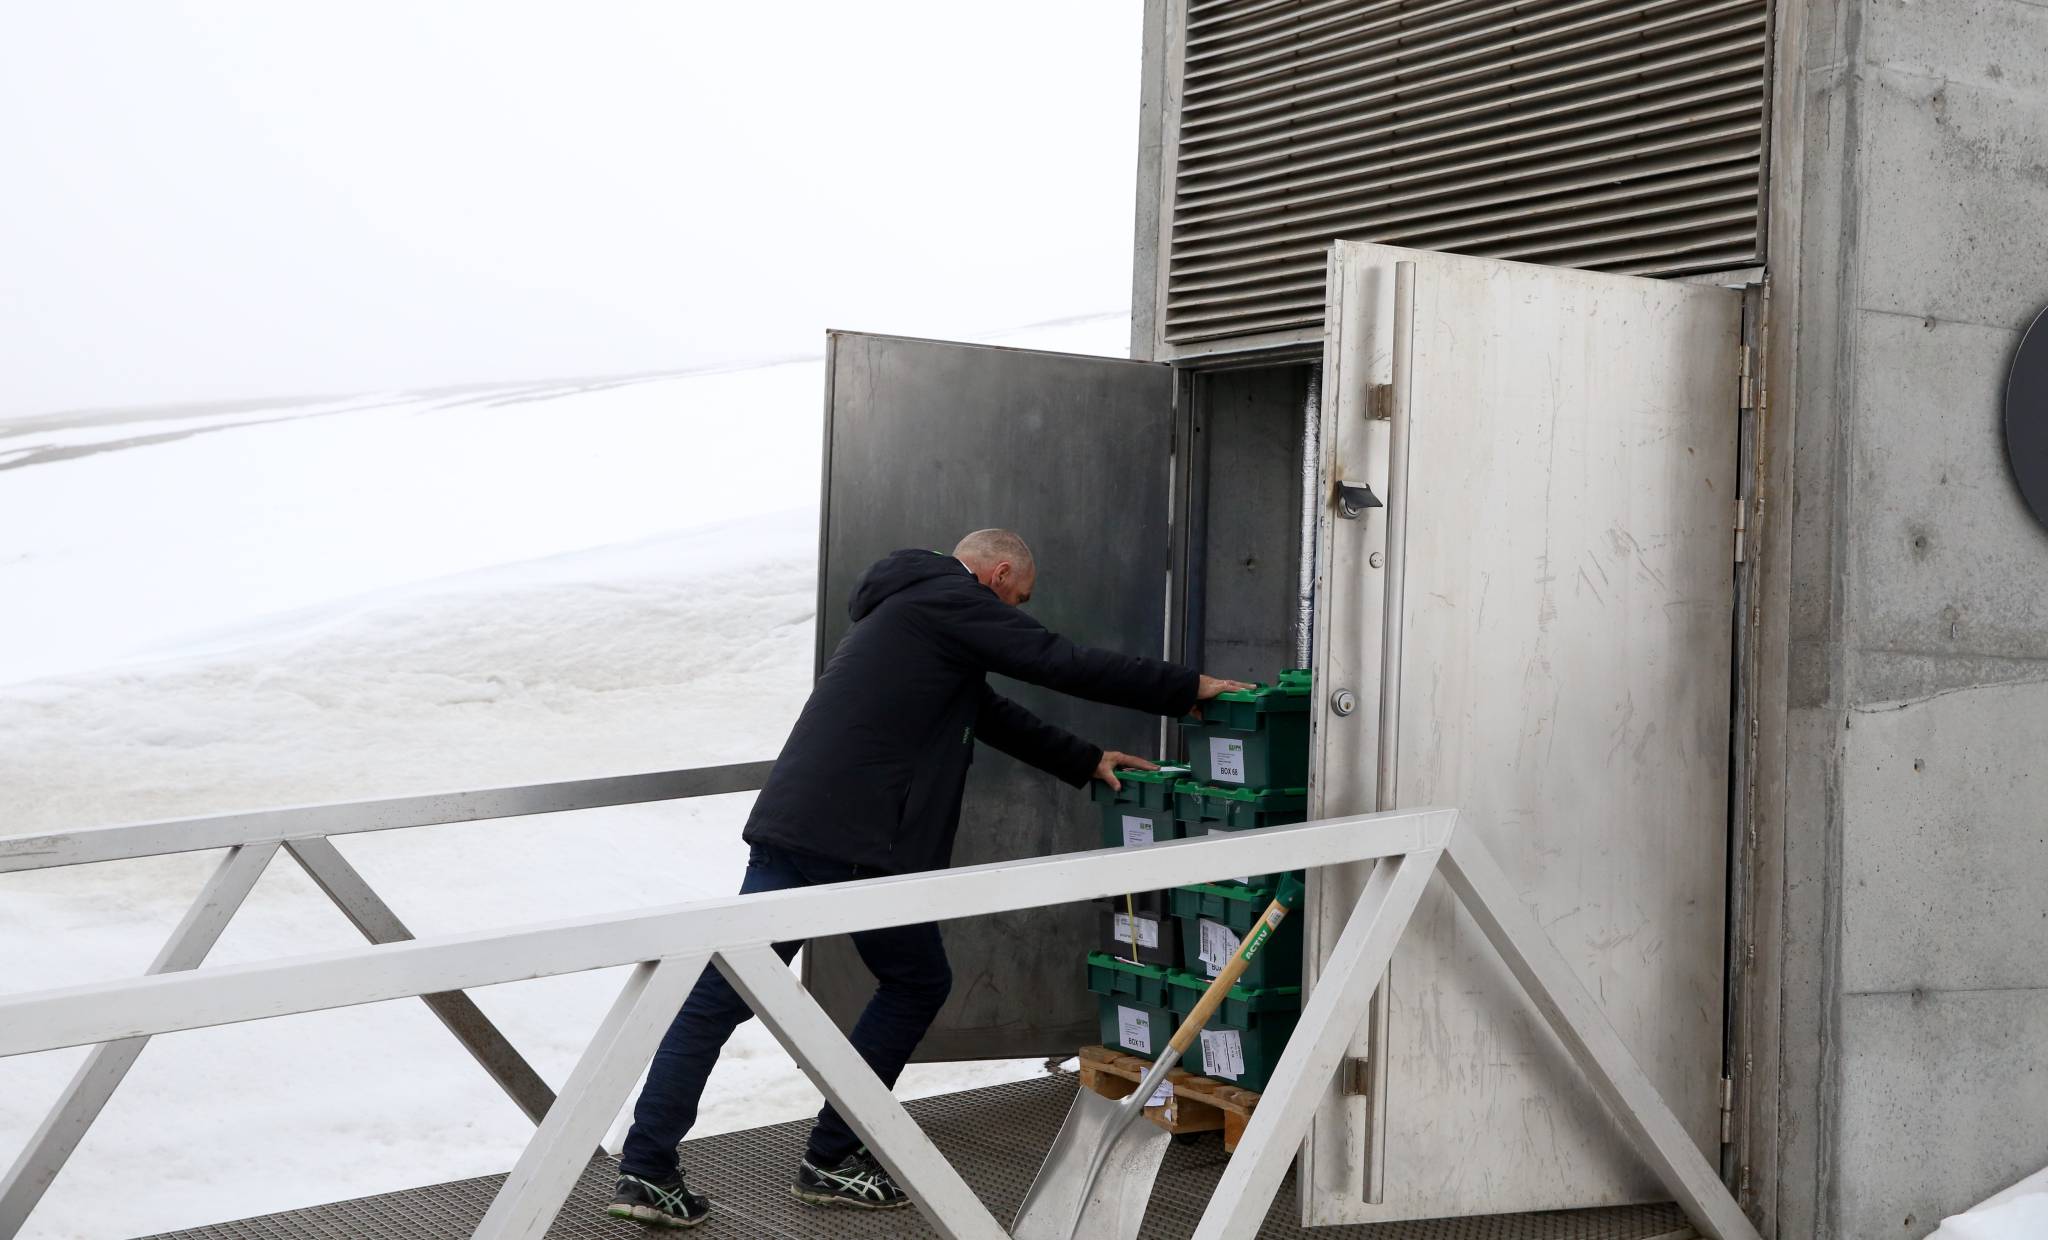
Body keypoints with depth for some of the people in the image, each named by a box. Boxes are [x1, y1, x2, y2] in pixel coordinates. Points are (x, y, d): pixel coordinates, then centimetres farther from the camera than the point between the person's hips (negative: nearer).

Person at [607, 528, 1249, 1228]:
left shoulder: (903, 609, 29)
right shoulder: (952, 600, -2)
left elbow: (995, 716, 34)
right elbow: (1065, 666, -6)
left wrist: (1087, 762, 35)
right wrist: (1189, 689, 3)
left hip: (789, 824, 9)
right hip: (856, 843, -9)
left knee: (720, 994, 4)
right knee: (918, 984, 11)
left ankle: (645, 1171, 0)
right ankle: (830, 1163, 13)